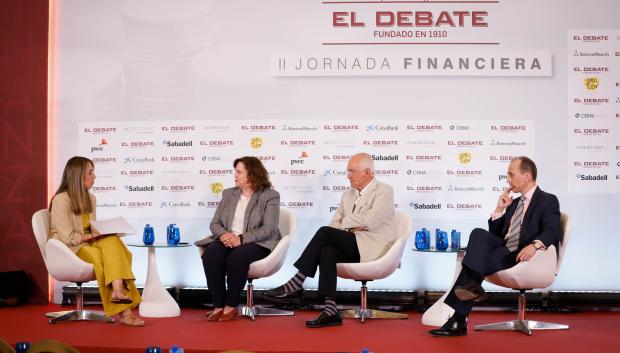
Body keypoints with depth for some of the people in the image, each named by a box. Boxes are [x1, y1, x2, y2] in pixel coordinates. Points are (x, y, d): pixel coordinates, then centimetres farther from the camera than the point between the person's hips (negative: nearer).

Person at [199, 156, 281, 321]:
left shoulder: (270, 196, 1)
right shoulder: (228, 194, 18)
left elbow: (268, 229, -11)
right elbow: (215, 223, 14)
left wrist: (241, 239, -23)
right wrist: (223, 234, -11)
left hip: (257, 244, -4)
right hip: (228, 241, 5)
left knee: (237, 256, -37)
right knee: (210, 254, -29)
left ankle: (231, 306, -22)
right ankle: (219, 305, -22)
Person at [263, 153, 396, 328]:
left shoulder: (385, 191, -1)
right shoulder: (348, 194, 22)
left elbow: (370, 221, -16)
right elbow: (335, 223, 16)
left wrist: (346, 222, 0)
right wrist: (349, 228, -6)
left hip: (373, 248, -6)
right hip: (351, 246, 6)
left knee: (325, 232, -23)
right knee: (327, 251, -28)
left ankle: (294, 286, -21)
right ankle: (331, 311, -34)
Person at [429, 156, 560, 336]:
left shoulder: (548, 200, 5)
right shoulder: (515, 203, 26)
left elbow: (552, 232, -13)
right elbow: (495, 233, 23)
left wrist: (534, 245, -32)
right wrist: (500, 209, 10)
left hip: (522, 256, -6)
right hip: (503, 250, 6)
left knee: (478, 261, -24)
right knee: (478, 233, -22)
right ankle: (472, 286, -35)